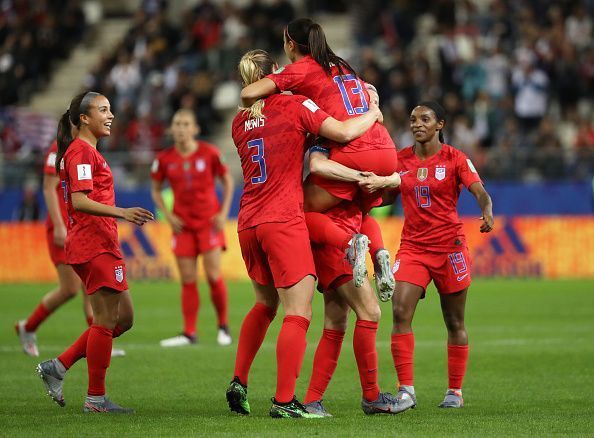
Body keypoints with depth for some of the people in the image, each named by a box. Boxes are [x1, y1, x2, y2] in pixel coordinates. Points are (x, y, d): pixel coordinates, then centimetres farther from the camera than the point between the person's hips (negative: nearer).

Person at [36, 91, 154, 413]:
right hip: (95, 245, -10)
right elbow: (79, 201, -22)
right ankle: (96, 399, 0)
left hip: (100, 246, 10)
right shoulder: (82, 151, -11)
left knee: (123, 318, 12)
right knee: (106, 321, -6)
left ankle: (57, 367, 12)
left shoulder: (85, 151, 20)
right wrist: (121, 212, -31)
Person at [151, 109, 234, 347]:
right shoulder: (165, 159, -1)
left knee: (213, 276, -8)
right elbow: (155, 189, 11)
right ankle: (189, 333, 4)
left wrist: (223, 213, -3)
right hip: (182, 224, 2)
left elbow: (228, 180, 5)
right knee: (187, 280, 0)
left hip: (209, 221, -2)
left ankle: (223, 326, 10)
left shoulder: (209, 153, -7)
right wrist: (168, 215, -2)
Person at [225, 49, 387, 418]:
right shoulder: (295, 106, -4)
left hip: (248, 224, 6)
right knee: (299, 313, -5)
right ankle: (284, 401, -11)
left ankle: (239, 383, 18)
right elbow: (343, 132, -11)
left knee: (265, 303, 24)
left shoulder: (240, 122, 12)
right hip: (284, 222, -6)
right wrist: (373, 114, 7)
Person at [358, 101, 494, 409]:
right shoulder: (401, 159, 6)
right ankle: (406, 390, -13)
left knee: (454, 323, 5)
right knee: (400, 312, -15)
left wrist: (487, 214, -35)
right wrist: (373, 185, -5)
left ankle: (455, 391, 16)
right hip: (412, 246, 3)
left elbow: (480, 192, -15)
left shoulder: (455, 159, -4)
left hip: (449, 246, -2)